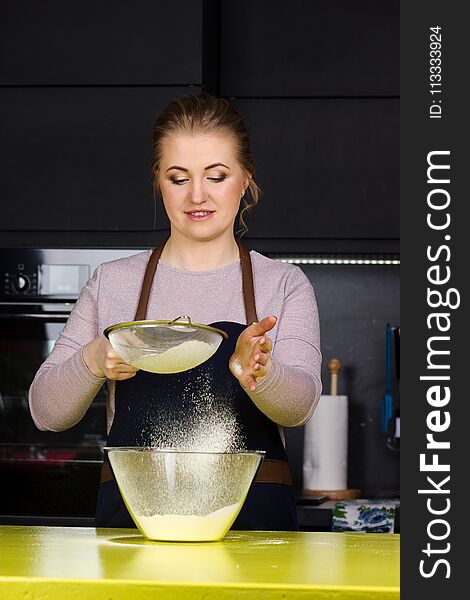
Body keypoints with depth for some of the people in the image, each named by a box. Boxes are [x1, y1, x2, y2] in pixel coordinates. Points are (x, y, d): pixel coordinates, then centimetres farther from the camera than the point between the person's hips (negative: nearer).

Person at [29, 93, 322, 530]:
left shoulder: (284, 284, 11)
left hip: (252, 519, -1)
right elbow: (46, 412, 9)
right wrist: (93, 361, -11)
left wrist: (255, 372, -27)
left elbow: (299, 405, -5)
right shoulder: (113, 282, 13)